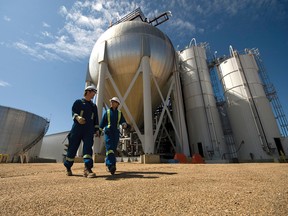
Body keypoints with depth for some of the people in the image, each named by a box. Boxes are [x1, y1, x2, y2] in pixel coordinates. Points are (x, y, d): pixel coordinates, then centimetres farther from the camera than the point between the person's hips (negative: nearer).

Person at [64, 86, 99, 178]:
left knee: (88, 147, -12)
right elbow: (73, 112, -2)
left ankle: (87, 169, -17)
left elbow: (96, 119, 18)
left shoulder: (94, 106, 21)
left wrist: (97, 130, 9)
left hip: (89, 130, 3)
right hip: (77, 128, -2)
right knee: (72, 148, 3)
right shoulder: (78, 102, 9)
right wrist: (77, 117, -25)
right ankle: (68, 167, 24)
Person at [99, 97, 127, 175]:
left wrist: (124, 125, -19)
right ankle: (111, 165, -26)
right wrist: (99, 131, 12)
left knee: (113, 149, 6)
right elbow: (102, 122, 13)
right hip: (108, 131, -2)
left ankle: (107, 163, 24)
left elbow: (123, 121, 4)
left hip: (116, 133, 3)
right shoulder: (107, 112, 10)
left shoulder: (119, 113, 13)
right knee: (109, 148, -17)